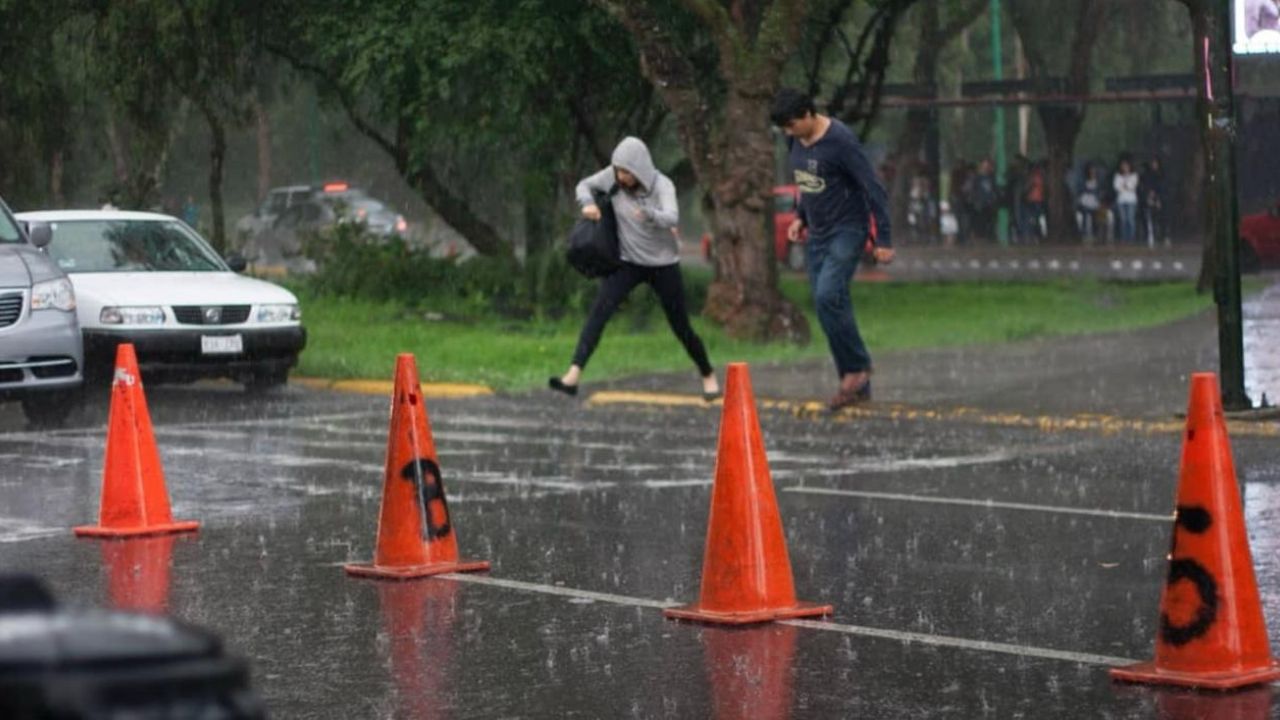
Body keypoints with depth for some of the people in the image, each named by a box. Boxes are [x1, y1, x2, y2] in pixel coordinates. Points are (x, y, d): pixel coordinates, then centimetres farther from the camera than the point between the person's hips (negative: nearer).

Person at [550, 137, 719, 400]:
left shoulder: (662, 185, -17)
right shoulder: (612, 177, -9)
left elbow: (672, 218, -34)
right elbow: (584, 185, 8)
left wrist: (649, 214, -57)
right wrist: (588, 203, -16)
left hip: (663, 263, -2)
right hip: (628, 262, 2)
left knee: (681, 326, 7)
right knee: (599, 310, -20)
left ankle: (708, 375, 32)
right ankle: (573, 375, -29)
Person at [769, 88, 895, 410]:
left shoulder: (840, 141, -19)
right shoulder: (795, 142, 5)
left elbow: (873, 188, -17)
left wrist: (884, 240, -18)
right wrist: (800, 216, 11)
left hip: (847, 230, -8)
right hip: (818, 234, 8)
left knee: (828, 296, -23)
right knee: (829, 303, 4)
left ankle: (857, 368, -8)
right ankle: (856, 386, 11)